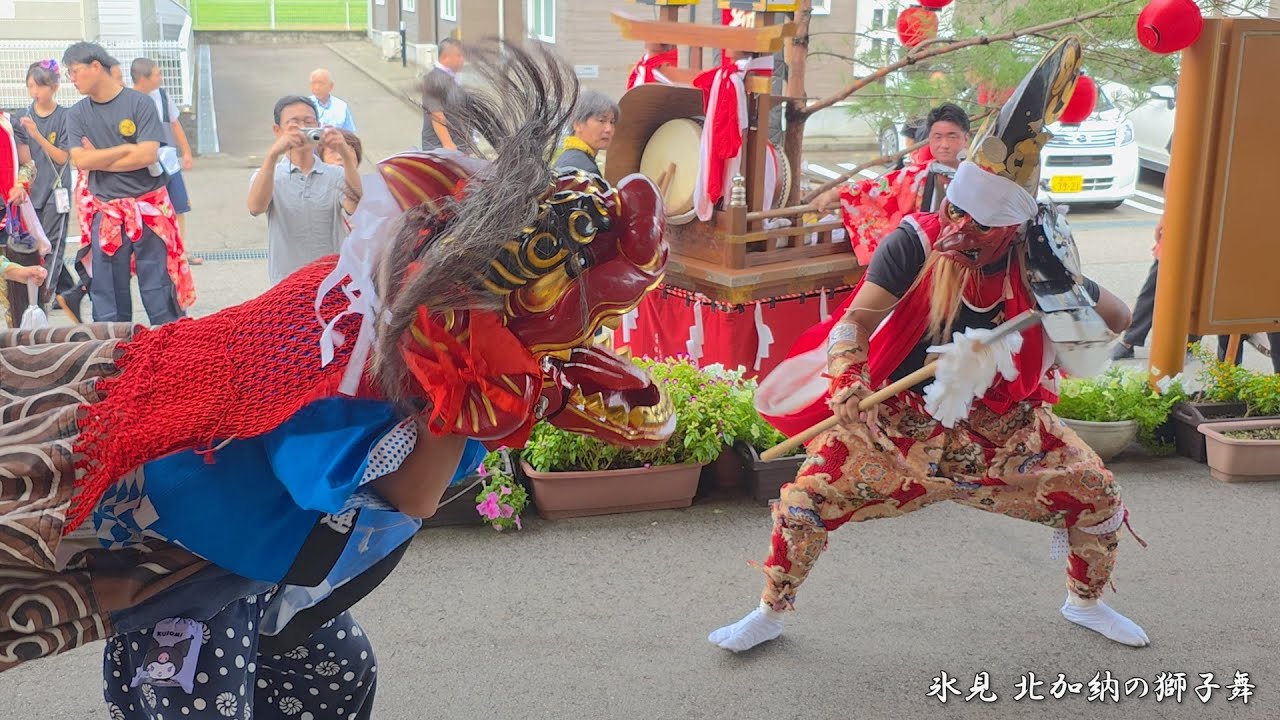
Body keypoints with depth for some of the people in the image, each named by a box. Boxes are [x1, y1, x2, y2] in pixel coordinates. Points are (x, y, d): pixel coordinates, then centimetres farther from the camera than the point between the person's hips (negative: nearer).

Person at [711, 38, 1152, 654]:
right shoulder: (917, 242, -21)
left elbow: (1117, 318, 0)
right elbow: (857, 318, -26)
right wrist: (848, 382, -44)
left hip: (1000, 429, 3)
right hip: (898, 423, -2)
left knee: (1096, 497, 4)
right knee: (808, 497, -13)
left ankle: (1086, 603, 35)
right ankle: (770, 615, 13)